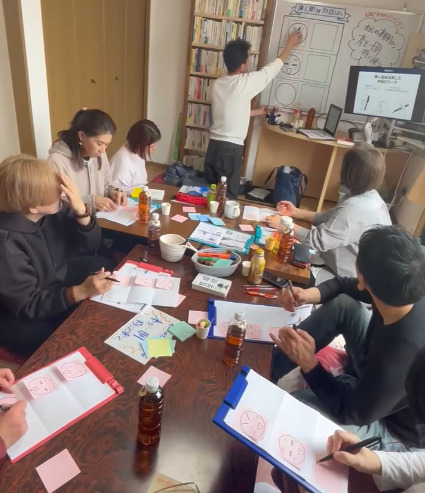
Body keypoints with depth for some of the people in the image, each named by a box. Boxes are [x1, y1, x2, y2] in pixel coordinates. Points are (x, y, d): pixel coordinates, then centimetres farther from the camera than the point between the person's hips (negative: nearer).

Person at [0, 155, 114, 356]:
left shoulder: (53, 210, -14)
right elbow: (28, 305, -27)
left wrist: (80, 210, -26)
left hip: (57, 281, 7)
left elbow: (89, 247, -8)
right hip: (21, 315, -7)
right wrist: (81, 292, -41)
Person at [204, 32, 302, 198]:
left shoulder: (218, 83, 8)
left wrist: (258, 111, 32)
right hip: (231, 148, -7)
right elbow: (273, 67, 4)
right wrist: (290, 44, 21)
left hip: (214, 144, 7)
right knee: (227, 195, 3)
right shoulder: (246, 82, -12)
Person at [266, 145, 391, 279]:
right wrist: (296, 212, 5)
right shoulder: (367, 196, 0)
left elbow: (317, 240, -26)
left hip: (350, 279, -9)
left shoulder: (355, 208, -32)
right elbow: (329, 219, 10)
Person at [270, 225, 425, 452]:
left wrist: (308, 363, -29)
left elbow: (352, 412, -25)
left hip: (390, 427, -6)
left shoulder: (399, 359, -44)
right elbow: (347, 285, -5)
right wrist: (309, 294, -22)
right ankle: (267, 372, 3)